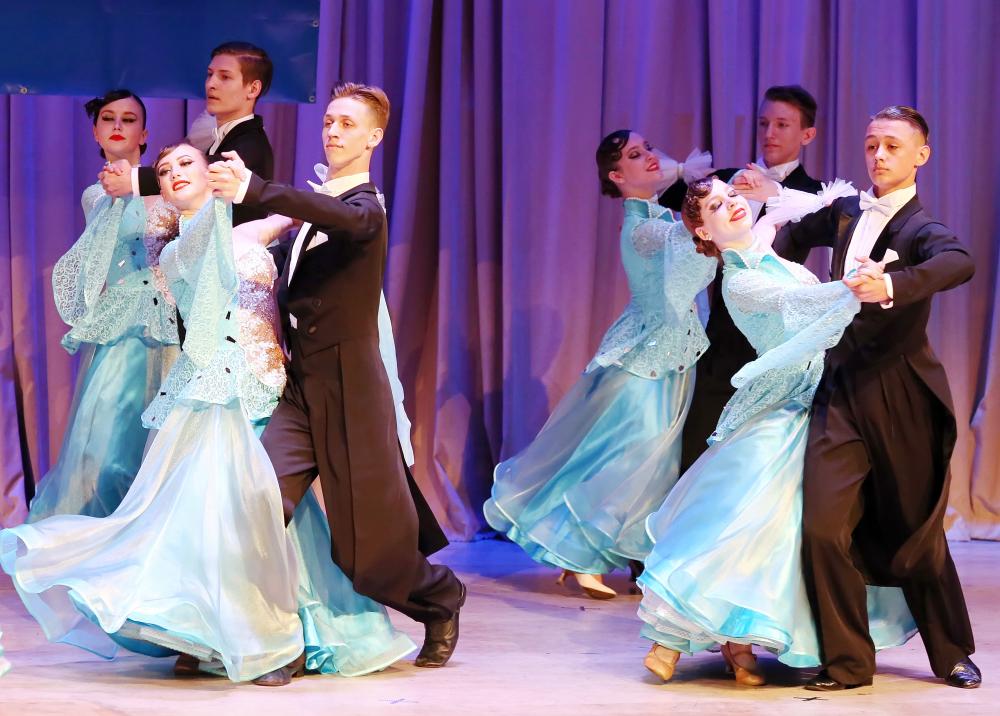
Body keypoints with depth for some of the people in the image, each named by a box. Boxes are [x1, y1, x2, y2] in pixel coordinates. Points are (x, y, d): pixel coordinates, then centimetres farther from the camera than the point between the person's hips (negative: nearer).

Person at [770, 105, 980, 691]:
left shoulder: (919, 229, -11)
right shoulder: (847, 211, 9)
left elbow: (959, 262, -35)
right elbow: (800, 232, 32)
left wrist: (891, 286, -49)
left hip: (903, 401, -4)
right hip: (843, 394, 5)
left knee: (916, 533, 8)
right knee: (824, 526, -9)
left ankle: (952, 654, 29)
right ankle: (848, 662, 2)